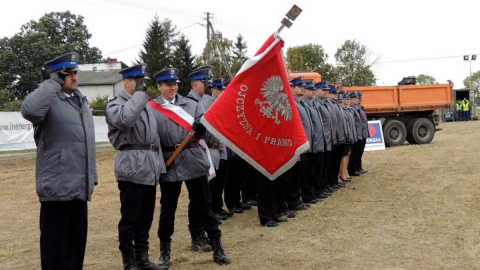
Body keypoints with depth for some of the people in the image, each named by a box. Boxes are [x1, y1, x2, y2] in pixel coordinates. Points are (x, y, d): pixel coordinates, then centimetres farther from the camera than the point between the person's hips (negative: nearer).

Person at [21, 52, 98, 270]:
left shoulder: (81, 100, 17)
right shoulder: (49, 100, -9)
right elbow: (29, 111, -34)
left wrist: (92, 175, 21)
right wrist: (53, 83, -22)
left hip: (79, 186, 8)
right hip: (57, 186, -8)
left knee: (77, 242, 16)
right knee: (56, 246, 0)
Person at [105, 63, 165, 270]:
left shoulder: (145, 105, 21)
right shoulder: (115, 104, -3)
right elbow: (125, 119, -27)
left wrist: (159, 164, 18)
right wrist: (139, 93, -16)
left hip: (149, 167, 8)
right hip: (132, 167, -8)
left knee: (146, 216, 12)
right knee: (129, 218, -1)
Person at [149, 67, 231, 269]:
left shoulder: (192, 104, 9)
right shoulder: (151, 109, 2)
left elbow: (205, 127, 2)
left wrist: (201, 126, -21)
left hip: (194, 161, 1)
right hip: (169, 165, -1)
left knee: (204, 204, 6)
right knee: (167, 208, 9)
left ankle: (217, 248, 14)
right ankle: (165, 251, 23)